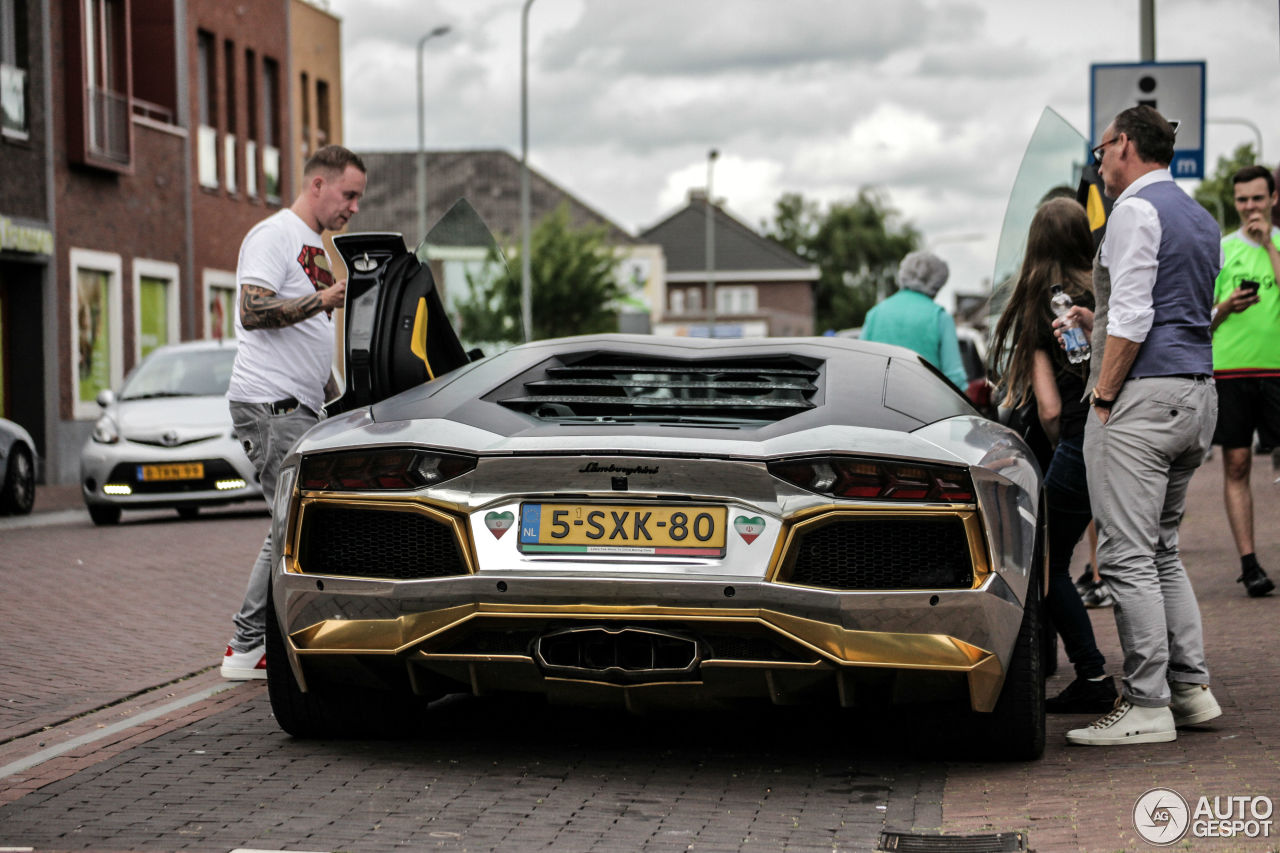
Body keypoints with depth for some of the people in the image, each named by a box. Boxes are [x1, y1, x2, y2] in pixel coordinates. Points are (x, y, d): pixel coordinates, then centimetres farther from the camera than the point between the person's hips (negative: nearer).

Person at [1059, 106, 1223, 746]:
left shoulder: (1135, 210, -9)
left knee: (1128, 554, -8)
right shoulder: (1200, 219, 20)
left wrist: (1103, 397, -13)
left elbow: (1132, 317, -17)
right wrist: (1099, 325, 29)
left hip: (1144, 394, -10)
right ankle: (1190, 687, 12)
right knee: (1162, 551, 15)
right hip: (1197, 393, 10)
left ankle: (1146, 704, -9)